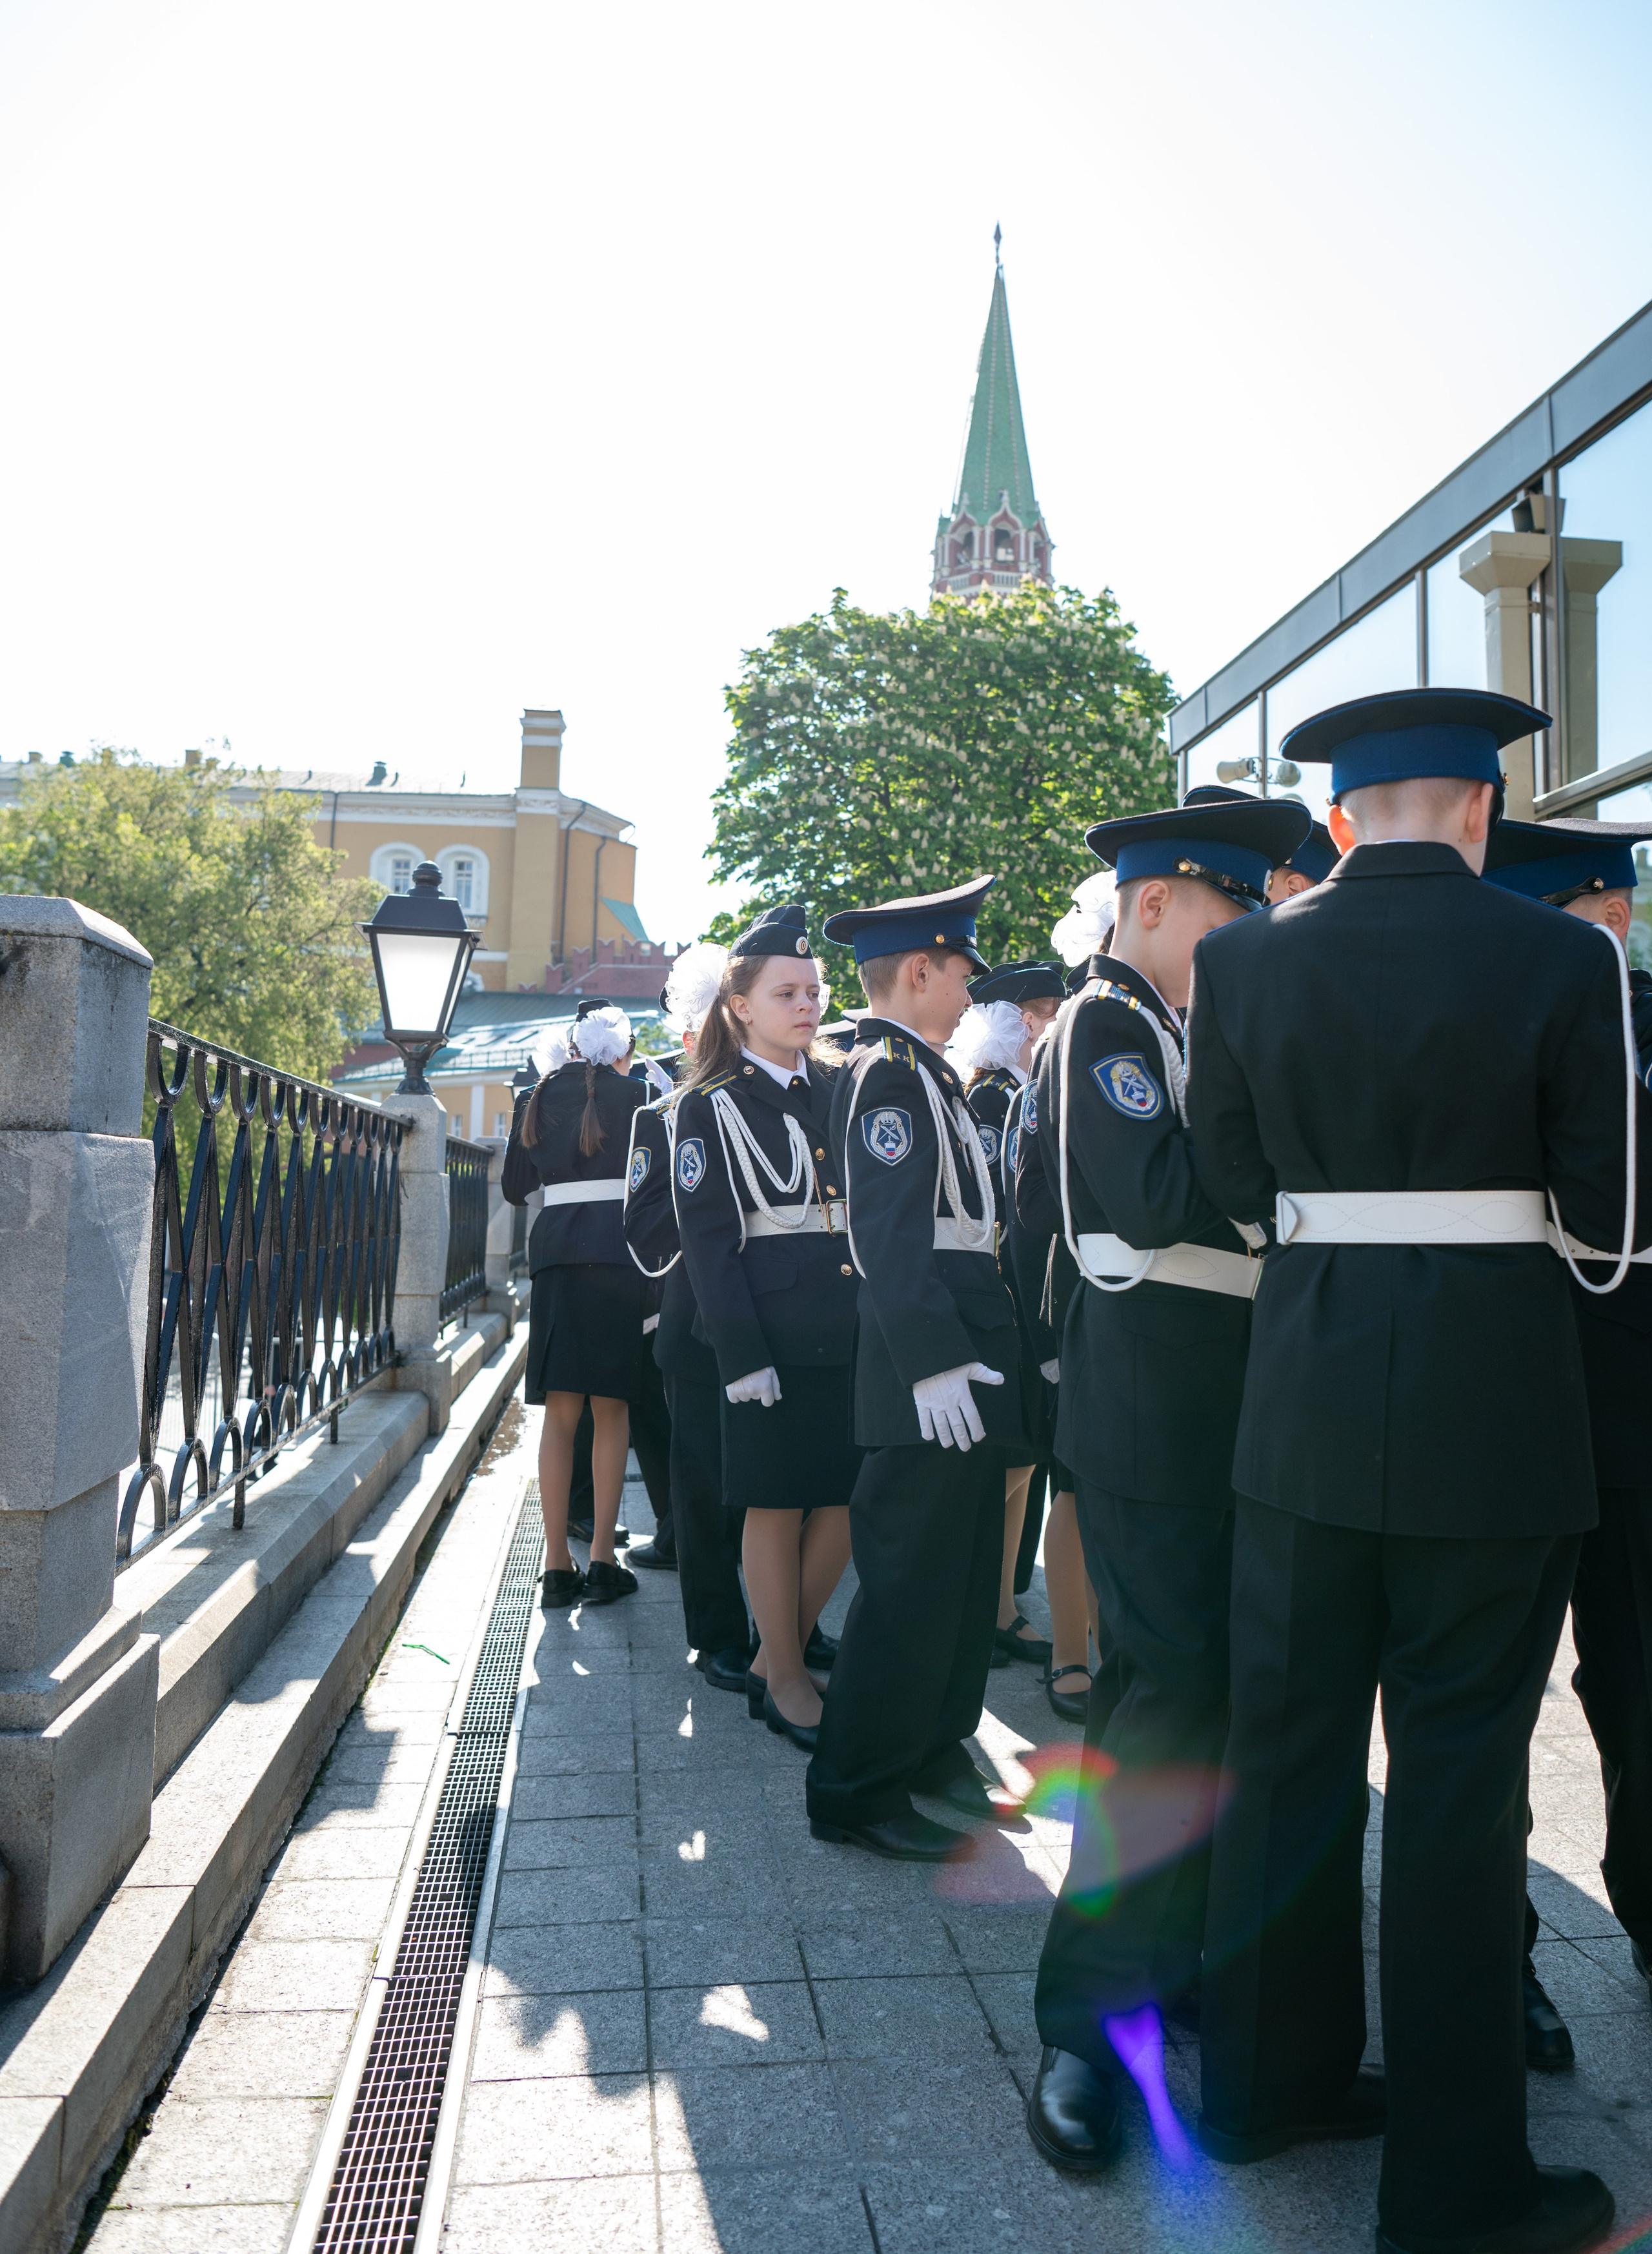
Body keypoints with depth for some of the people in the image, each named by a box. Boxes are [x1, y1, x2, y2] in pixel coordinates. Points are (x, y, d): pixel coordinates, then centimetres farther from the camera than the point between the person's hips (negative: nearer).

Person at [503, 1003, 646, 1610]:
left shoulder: (538, 1099, 13)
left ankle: (558, 1565, 5)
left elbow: (514, 1186, 18)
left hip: (554, 1250, 3)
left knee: (560, 1414, 6)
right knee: (611, 1409, 3)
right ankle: (602, 1560, 0)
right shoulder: (629, 1095, 2)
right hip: (617, 1251, -3)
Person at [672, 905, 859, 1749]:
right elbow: (709, 1242, -6)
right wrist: (742, 1356, -13)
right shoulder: (712, 1107, -1)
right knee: (777, 1504, 4)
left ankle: (776, 1655, 26)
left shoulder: (843, 1088, 13)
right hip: (775, 1333, -5)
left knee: (845, 1499, 7)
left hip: (855, 1328, 5)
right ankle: (785, 1680, 20)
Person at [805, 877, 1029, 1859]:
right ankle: (858, 1793, 9)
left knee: (965, 1575, 17)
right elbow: (892, 1233, -22)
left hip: (962, 1354, 11)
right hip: (928, 1365, -10)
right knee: (911, 1579, -4)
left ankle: (936, 1756, 31)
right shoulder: (887, 1071, -13)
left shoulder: (925, 1072, 19)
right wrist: (933, 1362, -27)